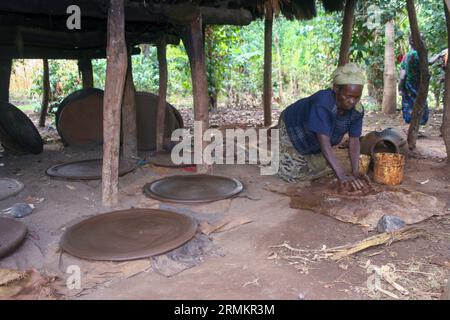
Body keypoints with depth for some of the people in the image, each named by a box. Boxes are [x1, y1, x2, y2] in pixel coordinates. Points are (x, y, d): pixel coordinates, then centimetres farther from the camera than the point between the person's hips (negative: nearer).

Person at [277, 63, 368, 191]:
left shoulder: (357, 110, -24)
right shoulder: (322, 104, -43)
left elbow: (354, 142, -20)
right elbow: (325, 145, -47)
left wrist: (356, 173, -31)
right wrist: (342, 176, -52)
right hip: (292, 130, -6)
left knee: (325, 169, 15)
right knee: (292, 175, -3)